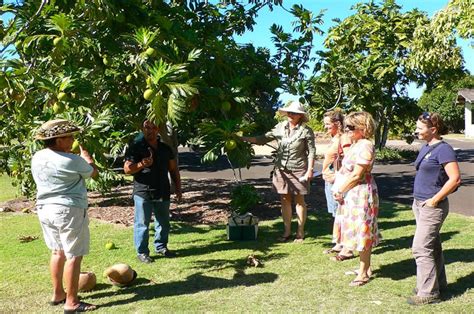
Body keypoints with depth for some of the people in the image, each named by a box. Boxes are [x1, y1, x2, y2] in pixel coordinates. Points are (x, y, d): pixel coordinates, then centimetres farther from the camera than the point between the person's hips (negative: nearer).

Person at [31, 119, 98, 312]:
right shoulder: (72, 161, -18)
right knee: (73, 256, -1)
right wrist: (86, 155, 19)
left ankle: (57, 294, 30)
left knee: (57, 251, 20)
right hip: (69, 211, -8)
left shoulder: (36, 158, 4)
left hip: (45, 209, 8)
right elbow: (93, 173, -1)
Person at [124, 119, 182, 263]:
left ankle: (161, 247, 30)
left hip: (163, 192, 5)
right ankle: (142, 252, 10)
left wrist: (178, 188, 11)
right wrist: (141, 164, -25)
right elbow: (127, 169, -8)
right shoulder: (135, 147, -4)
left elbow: (173, 169, 15)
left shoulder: (165, 148, 10)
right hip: (143, 193, -5)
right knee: (142, 224, 0)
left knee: (163, 222, 14)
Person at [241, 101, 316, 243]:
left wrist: (310, 170, -9)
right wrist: (243, 138, -1)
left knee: (299, 200, 6)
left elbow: (311, 151, -4)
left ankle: (300, 232, 17)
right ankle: (287, 231, 18)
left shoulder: (306, 131, -6)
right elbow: (262, 139, 7)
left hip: (298, 170, -4)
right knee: (285, 200, 8)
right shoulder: (280, 127, 5)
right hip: (281, 169, 4)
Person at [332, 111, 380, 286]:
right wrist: (339, 190, 5)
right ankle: (365, 267, 29)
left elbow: (356, 175, -21)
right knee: (359, 232, 17)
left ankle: (363, 273, 8)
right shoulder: (356, 145, 13)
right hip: (353, 195, 10)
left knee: (362, 232, -1)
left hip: (361, 194, -10)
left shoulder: (365, 146, -18)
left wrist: (340, 191, -13)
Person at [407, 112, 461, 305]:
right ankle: (438, 283, 32)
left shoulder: (443, 149, -17)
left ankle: (428, 293, 2)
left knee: (421, 248, -8)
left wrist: (435, 199, -20)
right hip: (420, 203, 9)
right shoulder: (426, 148, 10)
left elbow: (455, 179, -22)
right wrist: (418, 200, 14)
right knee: (432, 246, 19)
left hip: (433, 207, -9)